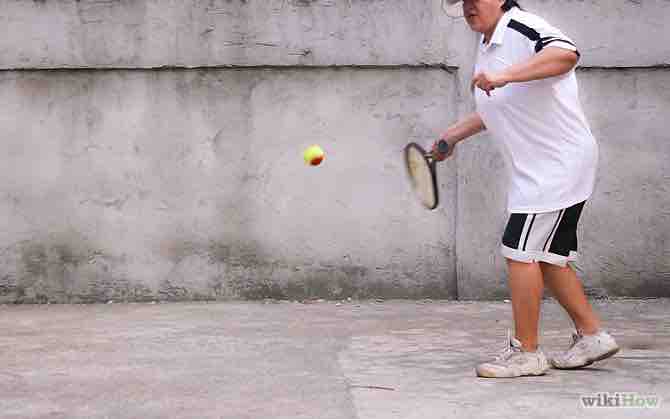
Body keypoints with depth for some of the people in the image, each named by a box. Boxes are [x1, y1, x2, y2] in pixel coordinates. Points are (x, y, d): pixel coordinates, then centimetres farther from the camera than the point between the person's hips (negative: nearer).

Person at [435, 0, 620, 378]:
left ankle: (526, 352, -2)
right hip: (537, 170, 10)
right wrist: (452, 136, 34)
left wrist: (505, 75, -44)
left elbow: (566, 54, -38)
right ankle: (592, 336, 23)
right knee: (549, 258, 13)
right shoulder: (490, 46, 15)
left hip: (558, 161, -10)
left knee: (521, 252, -9)